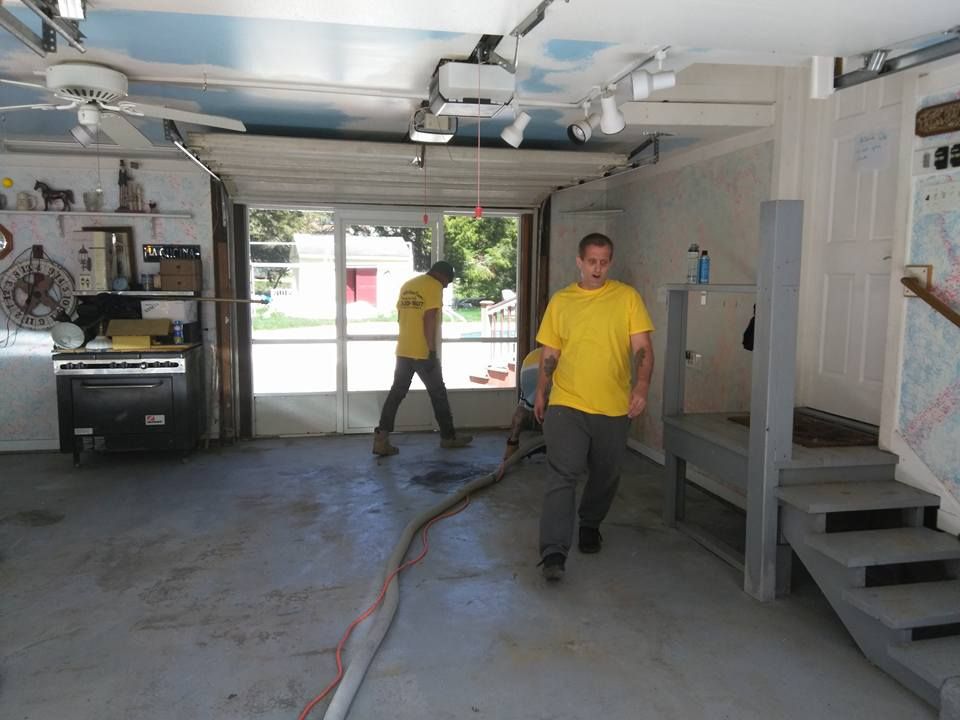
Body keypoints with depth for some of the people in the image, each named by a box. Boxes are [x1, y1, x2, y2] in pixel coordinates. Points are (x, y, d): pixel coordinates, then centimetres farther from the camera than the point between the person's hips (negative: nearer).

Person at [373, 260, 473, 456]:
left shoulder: (407, 285, 16)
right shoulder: (434, 287, -9)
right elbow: (429, 319, -18)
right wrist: (432, 351, -18)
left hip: (403, 350, 7)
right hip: (423, 352, -7)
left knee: (396, 393, 6)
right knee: (438, 393, 7)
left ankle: (381, 439, -2)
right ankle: (448, 437, 20)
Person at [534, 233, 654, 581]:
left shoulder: (627, 297, 0)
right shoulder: (560, 301, 5)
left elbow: (643, 347, -5)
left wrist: (642, 385, -20)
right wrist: (540, 392, 14)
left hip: (613, 408, 1)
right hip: (566, 404, 0)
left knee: (605, 477, 16)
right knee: (561, 476, -10)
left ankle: (590, 525, 41)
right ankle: (553, 553, -10)